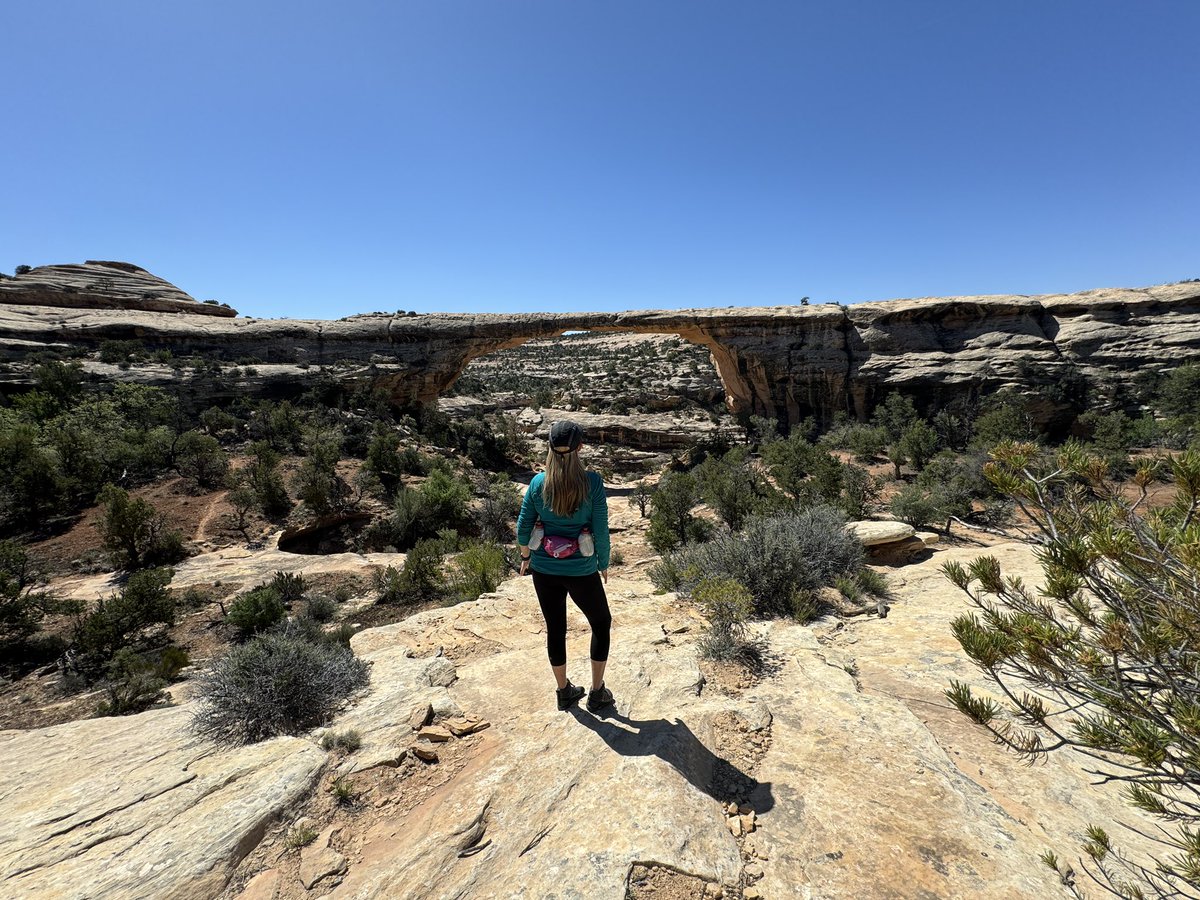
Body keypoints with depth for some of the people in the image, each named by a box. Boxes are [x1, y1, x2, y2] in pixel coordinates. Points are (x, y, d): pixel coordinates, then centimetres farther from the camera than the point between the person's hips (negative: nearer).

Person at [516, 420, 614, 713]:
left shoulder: (539, 482, -7)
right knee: (601, 623, 20)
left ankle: (564, 692, 36)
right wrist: (604, 565, 3)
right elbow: (601, 530, -13)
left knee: (555, 629, 19)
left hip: (544, 569, 3)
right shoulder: (592, 482, -16)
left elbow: (523, 527, -1)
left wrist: (526, 557, 17)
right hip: (581, 570, -2)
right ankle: (597, 693, 28)